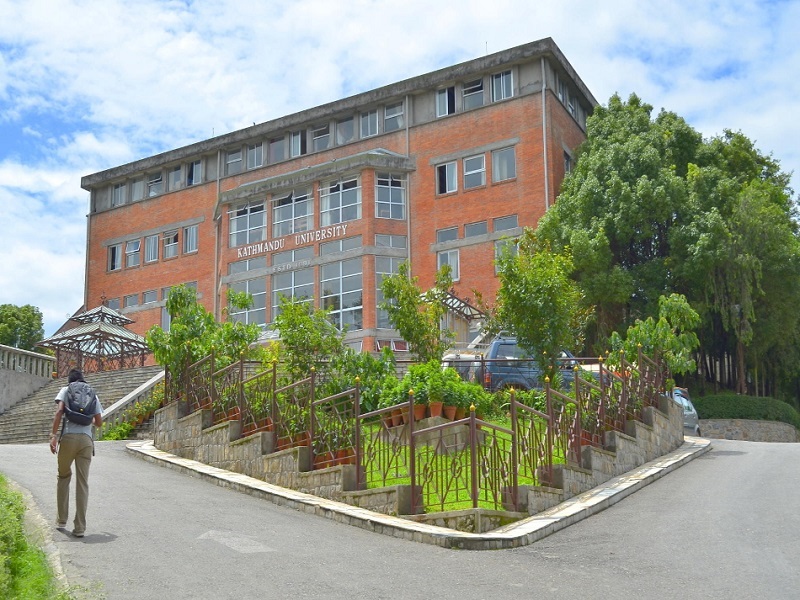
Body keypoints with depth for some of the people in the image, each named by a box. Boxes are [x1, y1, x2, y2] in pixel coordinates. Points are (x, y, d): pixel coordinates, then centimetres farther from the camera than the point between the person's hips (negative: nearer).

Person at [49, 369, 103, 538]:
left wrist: (53, 435, -8)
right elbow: (99, 422, 18)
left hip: (69, 437, -1)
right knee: (83, 483, 2)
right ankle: (80, 527, 0)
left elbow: (59, 412, -5)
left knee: (64, 476, 18)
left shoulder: (66, 390, 11)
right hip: (86, 439, 1)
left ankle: (61, 520, 21)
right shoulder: (93, 395, 19)